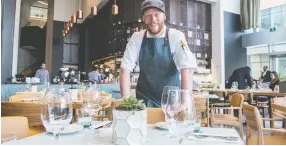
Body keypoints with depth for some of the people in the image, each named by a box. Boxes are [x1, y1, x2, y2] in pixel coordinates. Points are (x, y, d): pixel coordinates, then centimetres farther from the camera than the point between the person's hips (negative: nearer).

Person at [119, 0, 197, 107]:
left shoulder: (176, 36, -9)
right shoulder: (137, 38, -2)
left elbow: (187, 69, -18)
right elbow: (125, 68, -6)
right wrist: (127, 101, -14)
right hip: (145, 100, 1)